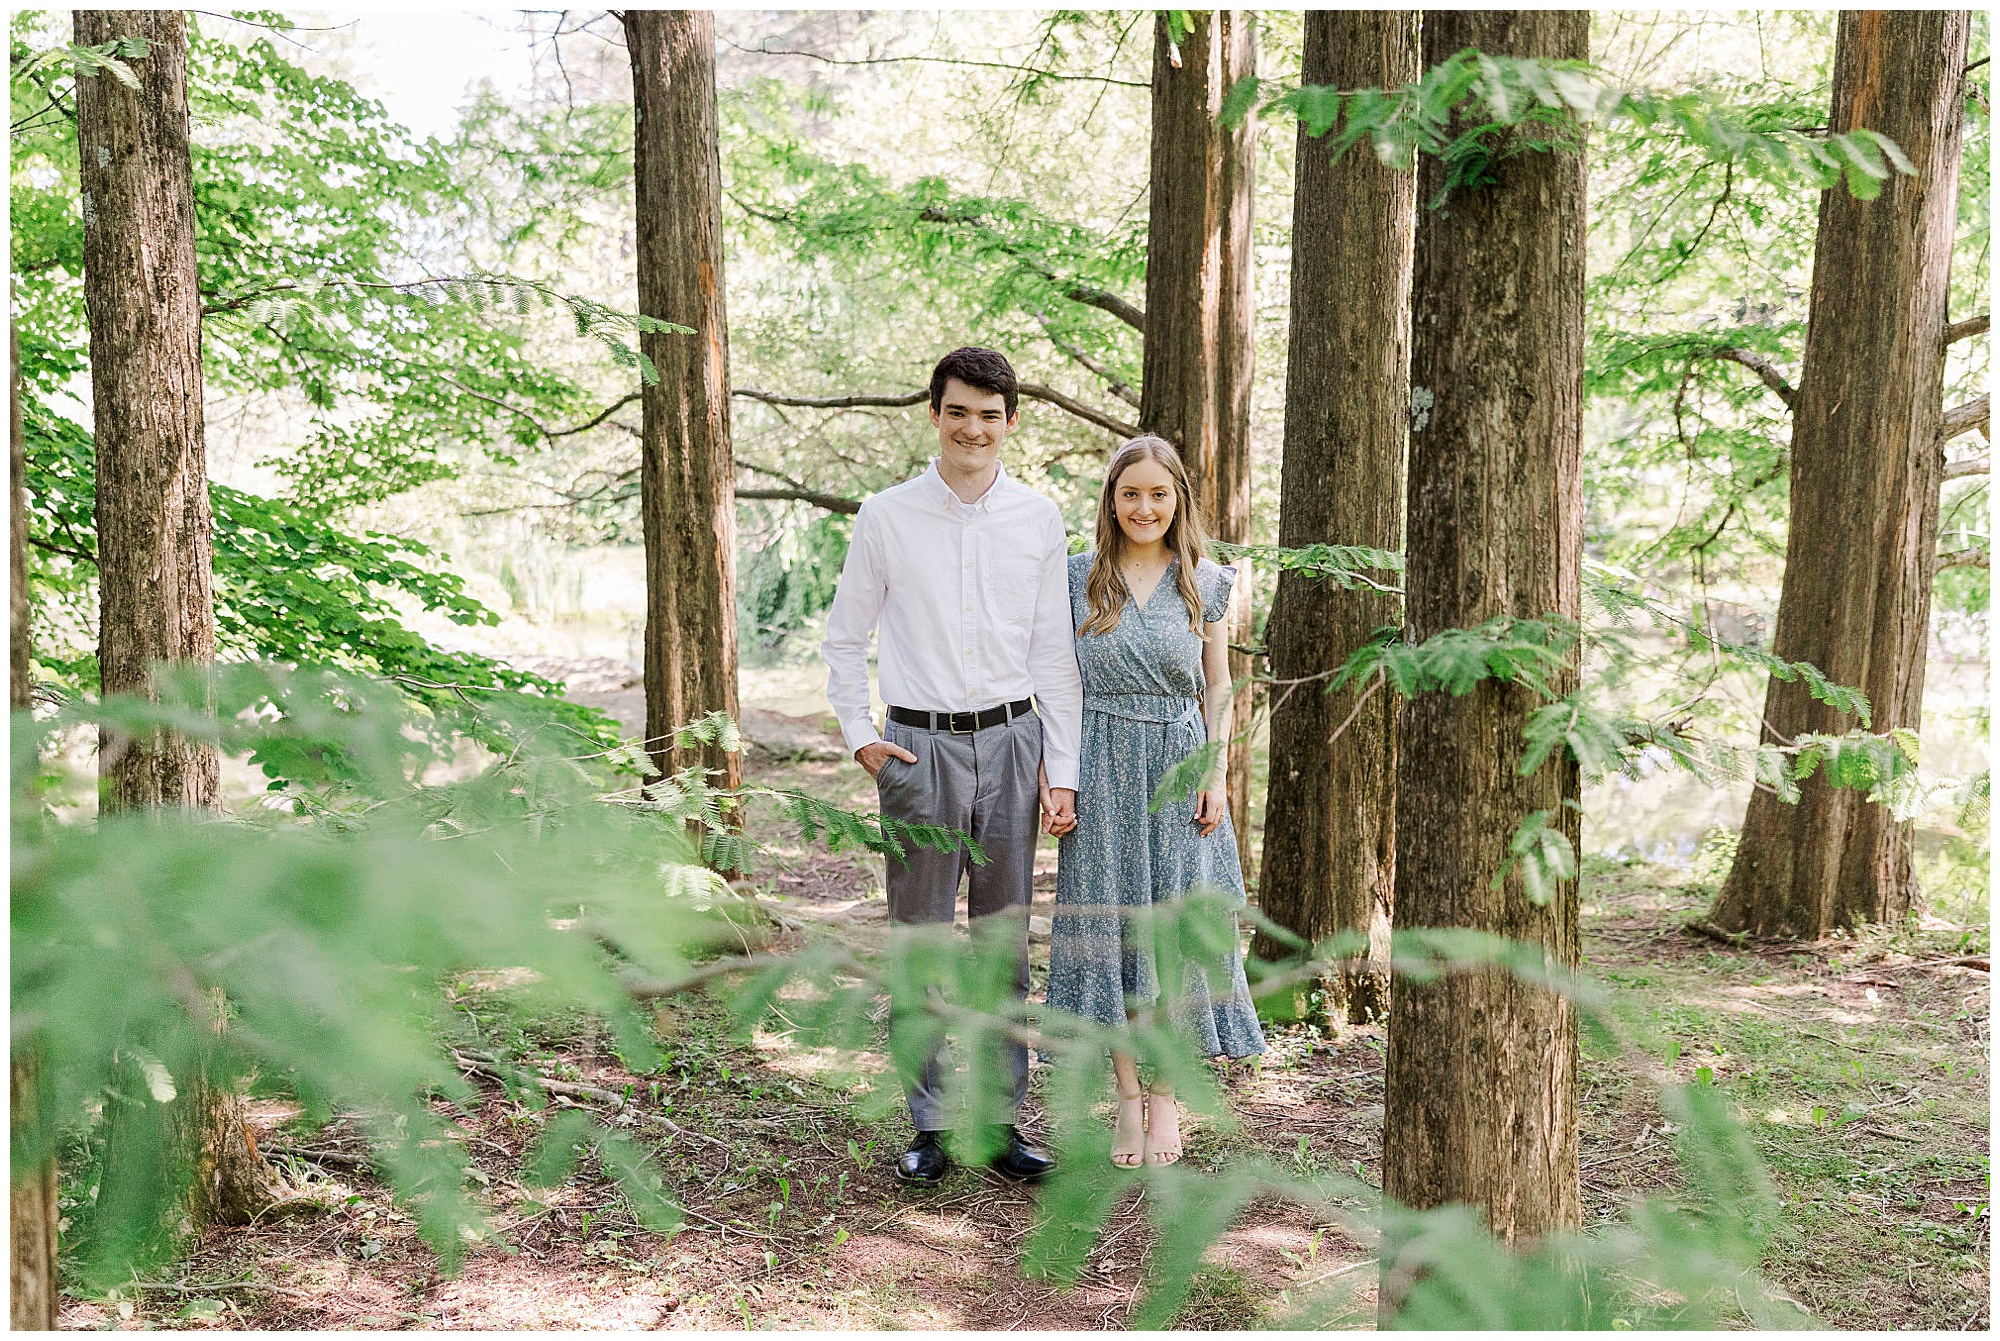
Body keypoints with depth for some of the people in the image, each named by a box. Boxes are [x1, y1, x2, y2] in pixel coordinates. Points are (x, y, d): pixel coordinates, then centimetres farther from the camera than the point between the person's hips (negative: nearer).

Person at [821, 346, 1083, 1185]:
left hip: (1010, 741, 2)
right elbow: (844, 638, 9)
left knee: (1005, 940, 7)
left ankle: (1001, 1122, 17)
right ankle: (930, 1128, 14)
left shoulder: (1040, 520, 5)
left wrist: (1062, 768, 2)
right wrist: (860, 736, 0)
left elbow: (1055, 652, 6)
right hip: (918, 746, -1)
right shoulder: (885, 518, 1)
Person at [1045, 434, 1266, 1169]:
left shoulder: (1207, 583, 5)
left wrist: (1216, 775, -3)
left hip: (1180, 765, 0)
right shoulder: (1077, 578, 3)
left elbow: (1217, 687, 7)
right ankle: (1128, 1096, 14)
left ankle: (1167, 1094, 16)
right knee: (1108, 921, 2)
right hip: (1101, 770, 0)